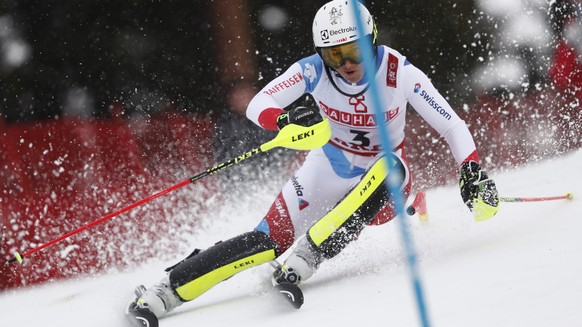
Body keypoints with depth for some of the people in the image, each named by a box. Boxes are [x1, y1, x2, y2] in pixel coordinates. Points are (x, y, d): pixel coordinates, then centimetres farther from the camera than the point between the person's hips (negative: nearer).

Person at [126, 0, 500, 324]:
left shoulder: (399, 72, -21)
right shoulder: (313, 70, -17)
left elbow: (452, 126, -16)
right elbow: (257, 105, -19)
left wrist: (473, 171, -32)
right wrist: (285, 119, -41)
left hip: (383, 180, 0)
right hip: (329, 169, 0)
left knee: (390, 167, -37)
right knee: (269, 240, -18)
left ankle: (305, 259, -39)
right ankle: (164, 292, -17)